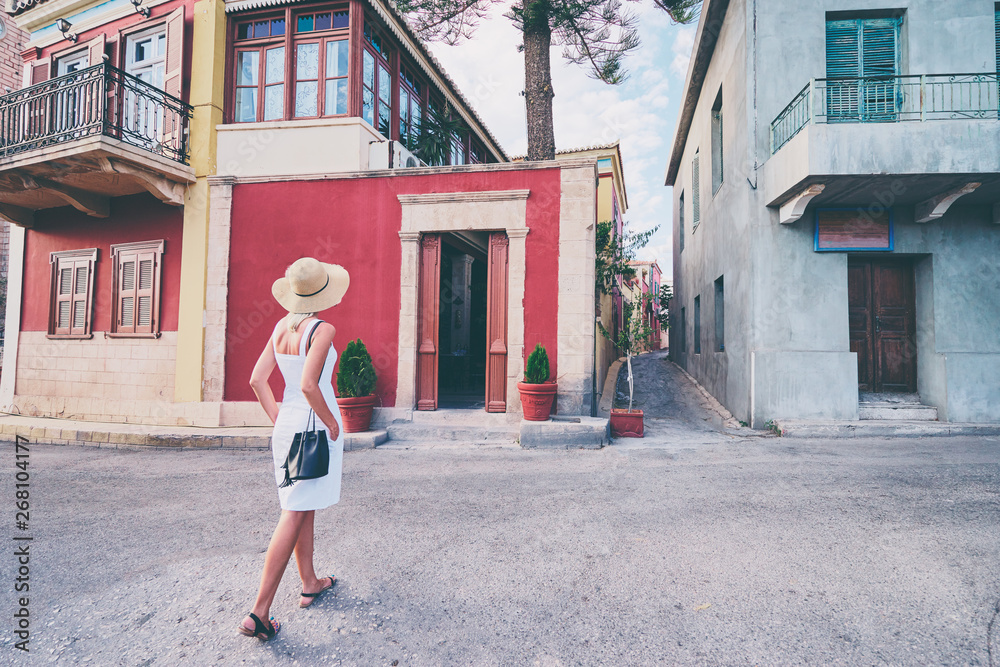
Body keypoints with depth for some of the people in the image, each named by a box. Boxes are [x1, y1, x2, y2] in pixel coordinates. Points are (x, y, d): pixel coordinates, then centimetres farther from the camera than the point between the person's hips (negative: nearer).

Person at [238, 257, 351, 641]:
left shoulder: (281, 327, 6)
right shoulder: (322, 330, -15)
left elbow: (257, 379, 6)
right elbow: (309, 385, -24)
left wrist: (279, 420, 12)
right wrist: (332, 424, -13)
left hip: (286, 425, 8)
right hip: (313, 426, -7)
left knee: (304, 508, 20)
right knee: (294, 516, -2)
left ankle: (310, 584, 34)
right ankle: (259, 613, 1)